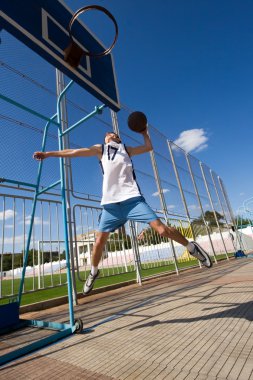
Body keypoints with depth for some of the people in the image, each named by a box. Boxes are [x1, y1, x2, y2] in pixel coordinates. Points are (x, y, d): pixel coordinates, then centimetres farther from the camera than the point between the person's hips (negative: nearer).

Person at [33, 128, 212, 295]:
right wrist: (48, 154, 17)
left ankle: (192, 246, 14)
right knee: (99, 241, 2)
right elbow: (74, 152, 17)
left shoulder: (126, 149, 23)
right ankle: (93, 273, 30)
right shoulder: (100, 149, 19)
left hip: (132, 198, 0)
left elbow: (148, 147, 33)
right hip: (111, 202, 1)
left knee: (161, 229, -10)